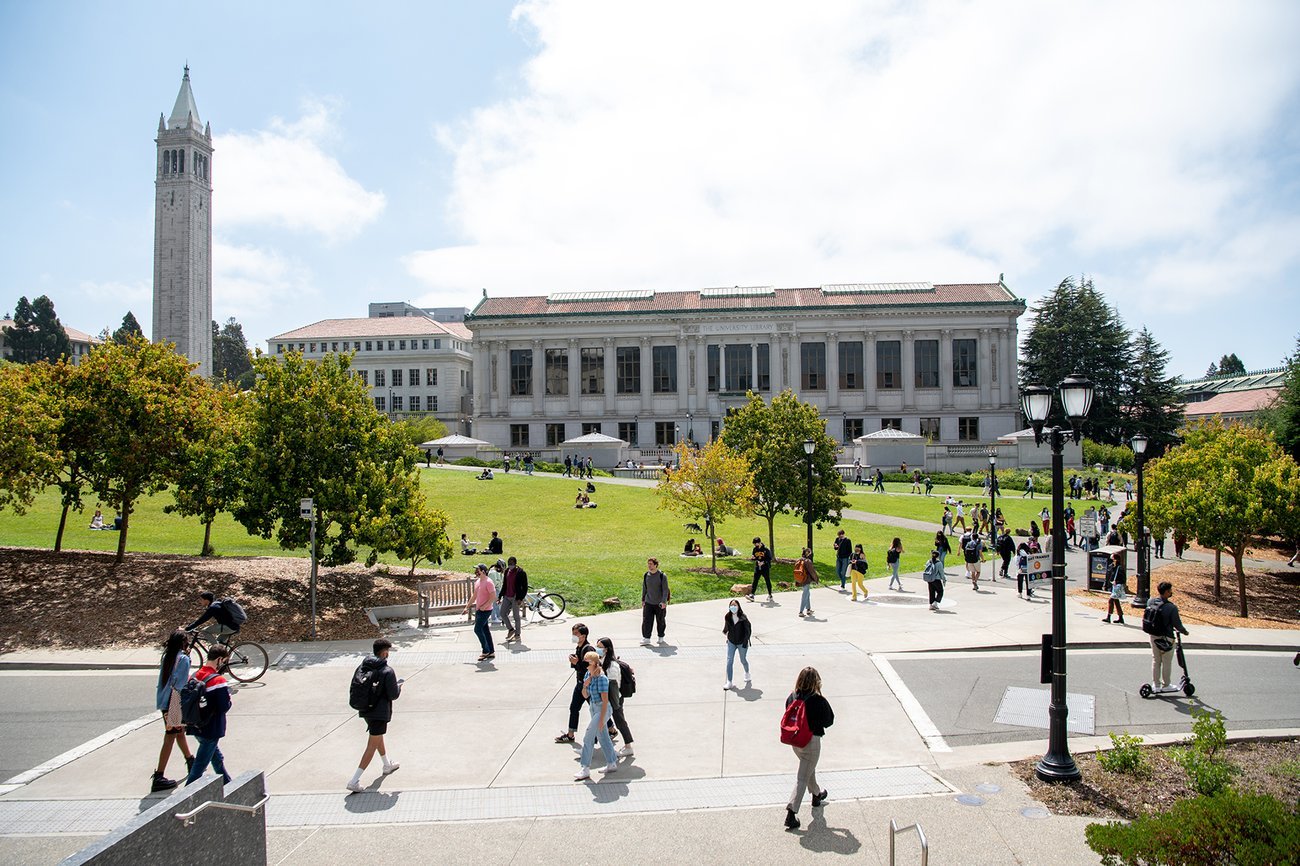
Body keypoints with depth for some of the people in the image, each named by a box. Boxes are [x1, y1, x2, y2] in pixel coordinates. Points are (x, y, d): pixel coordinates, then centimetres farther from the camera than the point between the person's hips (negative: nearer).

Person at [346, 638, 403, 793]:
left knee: (378, 737, 28)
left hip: (365, 710, 8)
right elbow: (394, 695, -17)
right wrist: (399, 686, 4)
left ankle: (387, 765, 47)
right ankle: (354, 781, -5)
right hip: (380, 713, -8)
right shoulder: (387, 671, -20)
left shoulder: (363, 666, -2)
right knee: (372, 746, -1)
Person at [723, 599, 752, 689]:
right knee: (729, 661, -3)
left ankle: (747, 673, 49)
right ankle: (729, 682, 4)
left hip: (742, 643, -2)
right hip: (731, 643, 2)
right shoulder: (727, 617, -9)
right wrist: (725, 631, -12)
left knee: (743, 660, 17)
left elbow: (748, 630, -13)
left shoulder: (743, 617, -19)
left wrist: (745, 641, -14)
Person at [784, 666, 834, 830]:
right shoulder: (819, 701, -21)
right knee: (803, 777, 2)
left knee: (809, 768, 30)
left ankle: (817, 794, 53)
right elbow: (829, 721, -7)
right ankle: (791, 813, -1)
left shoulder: (791, 698, -8)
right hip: (812, 741, -6)